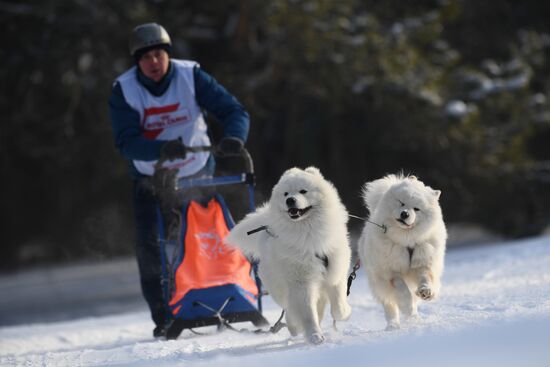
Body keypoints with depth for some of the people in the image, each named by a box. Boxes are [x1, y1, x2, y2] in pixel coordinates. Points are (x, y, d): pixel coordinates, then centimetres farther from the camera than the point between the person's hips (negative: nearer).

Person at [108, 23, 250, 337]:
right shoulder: (124, 90, -14)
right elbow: (126, 141, -23)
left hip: (197, 173, 0)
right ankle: (164, 317, -3)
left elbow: (234, 110, -17)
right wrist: (161, 149, -41)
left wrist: (234, 136, -39)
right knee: (150, 247, -10)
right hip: (151, 179, 0)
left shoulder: (191, 77, -14)